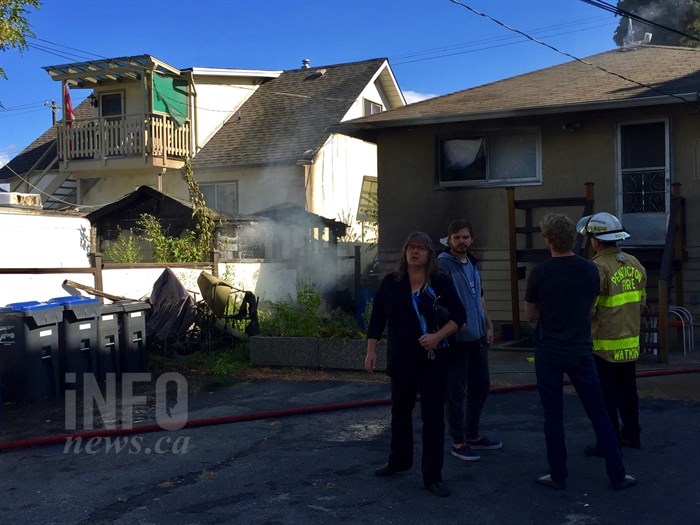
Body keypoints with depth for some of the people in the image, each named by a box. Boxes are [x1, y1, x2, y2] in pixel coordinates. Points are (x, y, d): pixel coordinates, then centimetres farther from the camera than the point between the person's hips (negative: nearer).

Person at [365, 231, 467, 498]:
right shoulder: (390, 283, 0)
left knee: (433, 416, -1)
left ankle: (433, 476, 6)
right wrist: (371, 351, -1)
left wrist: (438, 336, -16)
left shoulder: (441, 283, -4)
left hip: (434, 360, -2)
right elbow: (377, 320, 4)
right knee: (400, 412, 17)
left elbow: (459, 316, -1)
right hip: (401, 360, 2)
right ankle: (398, 461, 36)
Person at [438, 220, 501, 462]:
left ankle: (472, 435, 31)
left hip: (477, 337, 9)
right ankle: (458, 442, 13)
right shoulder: (443, 264, -12)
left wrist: (489, 326, 18)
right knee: (456, 392, 1)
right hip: (456, 339, -8)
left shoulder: (472, 264, 14)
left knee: (481, 386, 16)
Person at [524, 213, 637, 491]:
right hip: (581, 350, 2)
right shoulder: (590, 269, -2)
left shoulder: (539, 273, -11)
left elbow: (530, 314, 0)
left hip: (548, 352, -2)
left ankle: (558, 476, 14)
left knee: (553, 416, 7)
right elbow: (590, 308, 10)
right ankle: (618, 475, 15)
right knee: (599, 414, 10)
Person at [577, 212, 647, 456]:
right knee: (627, 390, 19)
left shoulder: (598, 268, -20)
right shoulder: (634, 264, 4)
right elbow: (641, 302, 11)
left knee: (606, 395, 2)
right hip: (630, 342, 7)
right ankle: (631, 434, 31)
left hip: (604, 344, -7)